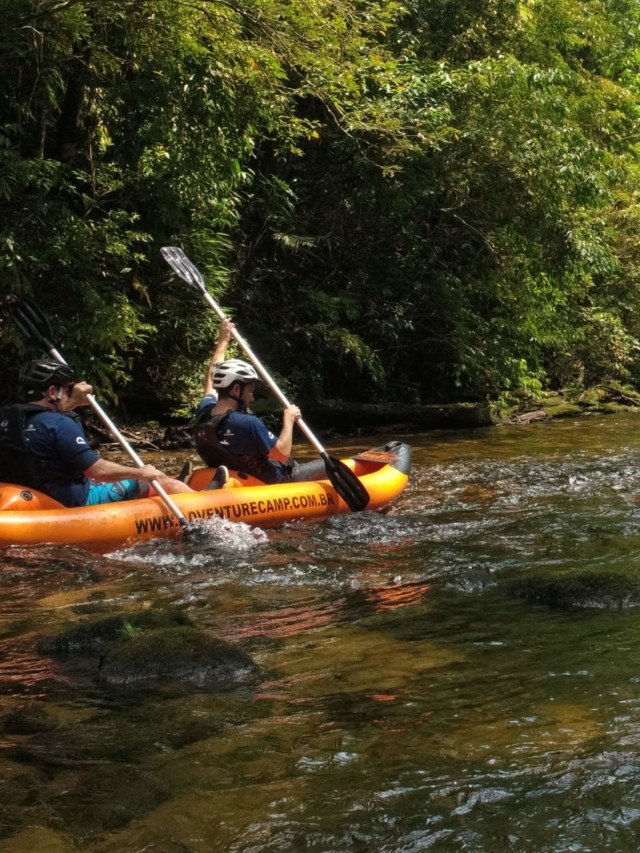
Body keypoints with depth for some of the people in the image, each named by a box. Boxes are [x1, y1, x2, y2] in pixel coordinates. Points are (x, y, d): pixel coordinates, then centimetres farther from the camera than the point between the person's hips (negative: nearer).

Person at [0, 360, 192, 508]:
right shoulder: (59, 425, -24)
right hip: (76, 504, -9)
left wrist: (75, 401, 14)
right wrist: (141, 473, -11)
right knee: (157, 481, 5)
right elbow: (98, 470, -25)